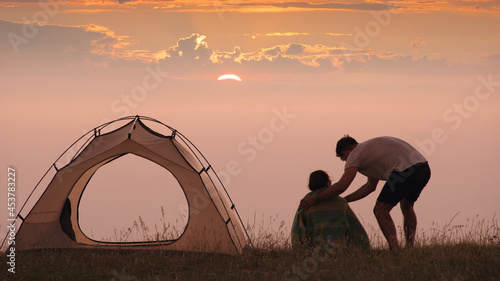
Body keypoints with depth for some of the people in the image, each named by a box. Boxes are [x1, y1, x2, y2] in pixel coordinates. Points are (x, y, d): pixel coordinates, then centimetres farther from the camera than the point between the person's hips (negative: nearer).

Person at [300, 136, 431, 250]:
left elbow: (341, 186, -5)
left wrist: (315, 198, 5)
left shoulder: (355, 154, 6)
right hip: (424, 167, 9)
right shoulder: (371, 146, 34)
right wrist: (343, 200, 42)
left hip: (405, 169, -9)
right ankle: (410, 248, 26)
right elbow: (370, 186, 39)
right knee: (406, 206, 30)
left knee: (380, 211, 1)